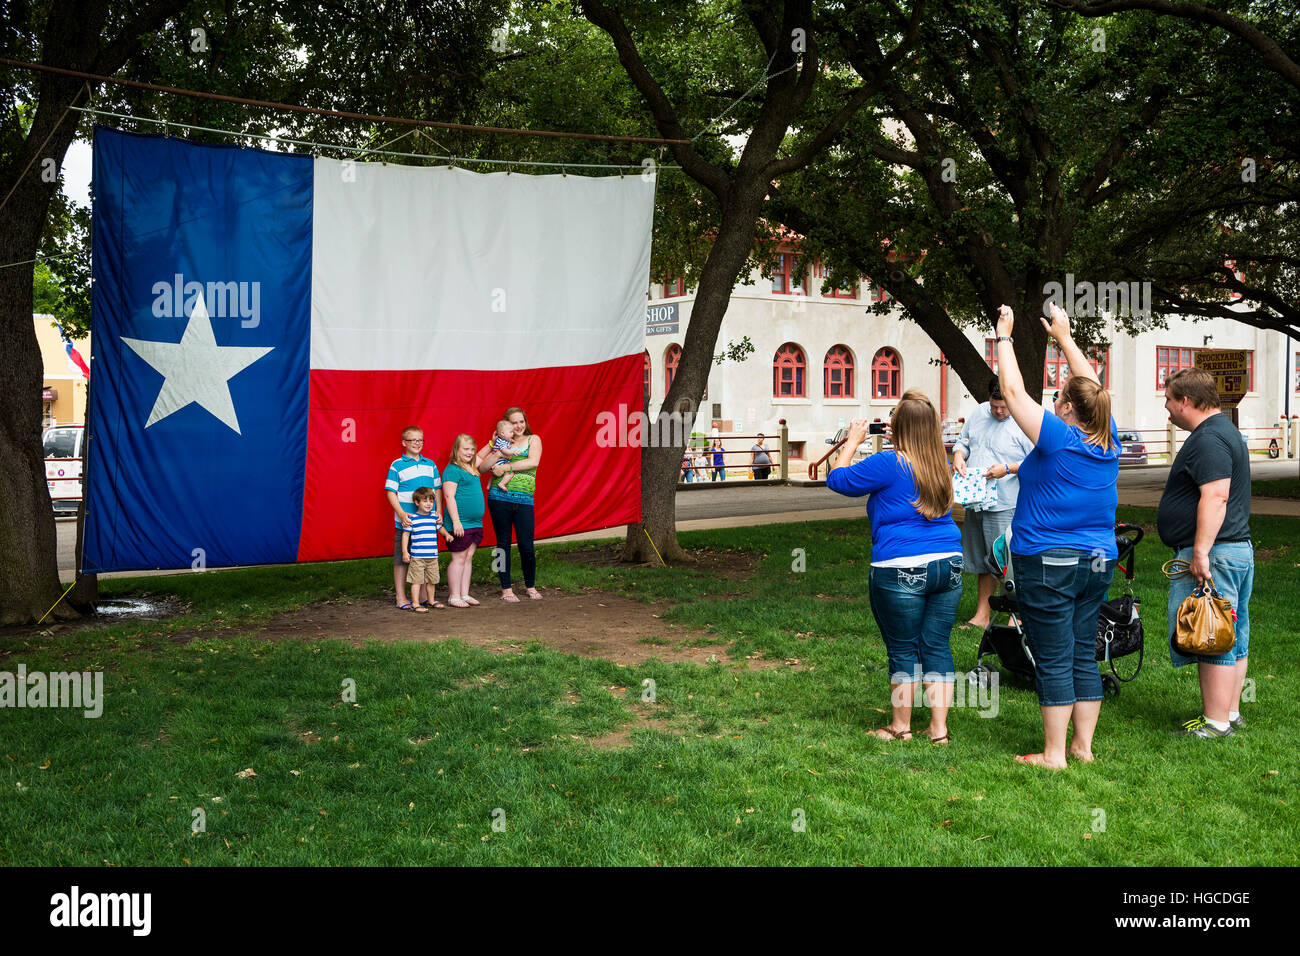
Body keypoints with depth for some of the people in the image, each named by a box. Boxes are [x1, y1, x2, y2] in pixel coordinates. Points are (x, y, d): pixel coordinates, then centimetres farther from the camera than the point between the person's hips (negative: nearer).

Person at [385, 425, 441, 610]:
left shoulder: (430, 465, 11)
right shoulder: (397, 465, -2)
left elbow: (437, 490, 16)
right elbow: (391, 492, -5)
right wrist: (401, 514, -16)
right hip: (405, 522, -4)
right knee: (401, 560, 1)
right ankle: (401, 598, 9)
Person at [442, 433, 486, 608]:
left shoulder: (472, 468, 14)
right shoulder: (452, 470, -10)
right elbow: (449, 496, -16)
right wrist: (456, 521, -21)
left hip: (476, 523, 8)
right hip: (460, 524, -8)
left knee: (469, 558, 11)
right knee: (459, 558, -3)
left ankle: (464, 594, 18)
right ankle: (454, 596, 4)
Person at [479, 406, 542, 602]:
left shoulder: (533, 440, 10)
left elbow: (533, 462, -9)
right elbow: (482, 467, 8)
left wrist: (506, 467, -11)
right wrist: (496, 451, -6)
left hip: (524, 500, -1)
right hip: (500, 498, 1)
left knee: (526, 546, -3)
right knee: (503, 543, 5)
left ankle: (531, 587, 17)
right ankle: (506, 589, 14)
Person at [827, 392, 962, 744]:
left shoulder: (889, 464, -11)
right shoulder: (941, 463, 8)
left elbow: (838, 479, 1)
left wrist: (853, 441, 10)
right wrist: (899, 443, 24)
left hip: (902, 570, -6)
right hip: (948, 565, 6)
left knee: (903, 650, 6)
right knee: (937, 647, 11)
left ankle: (900, 726, 18)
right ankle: (939, 728, 15)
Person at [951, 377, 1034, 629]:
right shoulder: (979, 413, 10)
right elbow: (963, 441, 22)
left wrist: (1008, 469, -20)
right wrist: (959, 455, 1)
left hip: (1007, 506, -7)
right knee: (983, 561, 15)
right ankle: (982, 615, 25)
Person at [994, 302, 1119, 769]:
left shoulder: (1057, 438, -15)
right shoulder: (1108, 441, 3)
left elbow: (1013, 390, -9)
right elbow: (1092, 386, 18)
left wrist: (1004, 336, 2)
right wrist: (1064, 337, 26)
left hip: (1048, 565, -7)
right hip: (1098, 564, 7)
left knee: (1054, 661, -1)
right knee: (1084, 656, 13)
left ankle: (1054, 754, 6)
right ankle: (1083, 746, 20)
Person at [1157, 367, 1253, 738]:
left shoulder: (1208, 439, -16)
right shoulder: (1224, 430, 19)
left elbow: (1216, 496, -27)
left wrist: (1201, 551, -28)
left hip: (1213, 555, -11)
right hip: (1237, 549, 11)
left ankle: (1215, 722, -2)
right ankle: (1230, 712, 23)